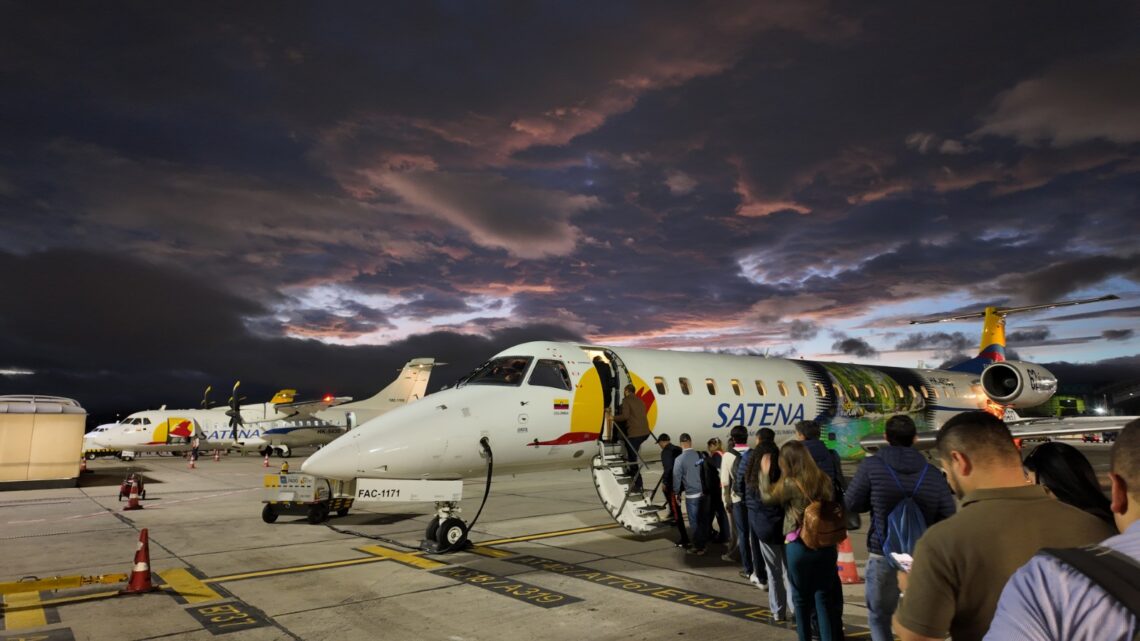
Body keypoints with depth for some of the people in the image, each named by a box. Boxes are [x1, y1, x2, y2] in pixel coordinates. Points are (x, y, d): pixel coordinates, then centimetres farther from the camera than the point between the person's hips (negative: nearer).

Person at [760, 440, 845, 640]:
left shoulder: (790, 484, -14)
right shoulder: (824, 480, 1)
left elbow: (767, 496, 3)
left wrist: (765, 473, 15)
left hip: (799, 547, -4)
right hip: (826, 545, 4)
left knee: (801, 598, 12)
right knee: (824, 597, 12)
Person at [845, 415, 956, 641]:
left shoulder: (872, 466, -10)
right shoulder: (933, 473, -3)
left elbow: (852, 504, -2)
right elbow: (947, 516, -1)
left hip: (883, 555, -3)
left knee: (879, 617, 14)